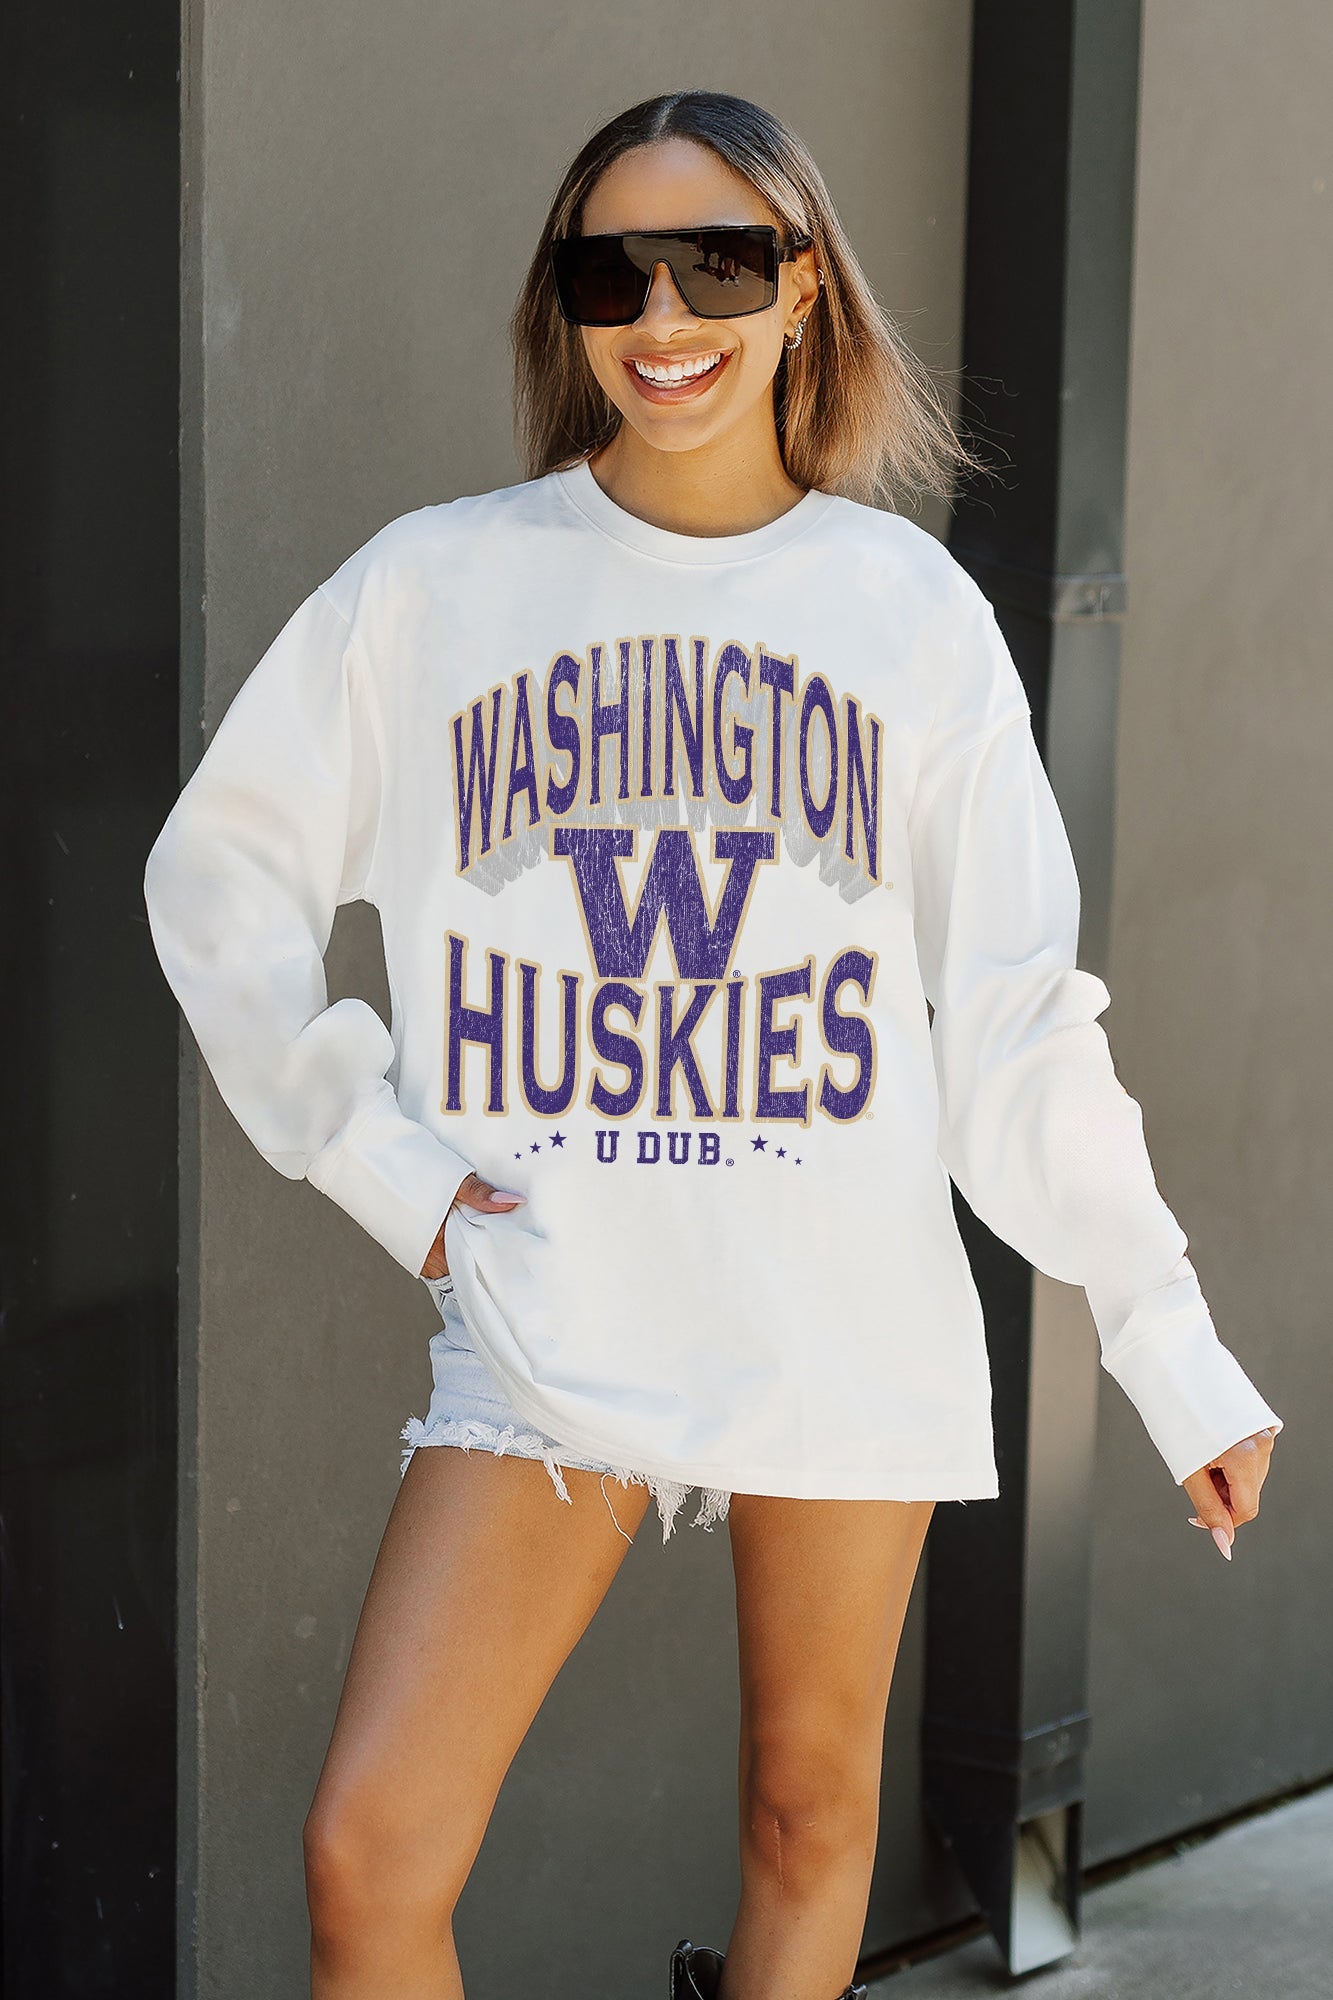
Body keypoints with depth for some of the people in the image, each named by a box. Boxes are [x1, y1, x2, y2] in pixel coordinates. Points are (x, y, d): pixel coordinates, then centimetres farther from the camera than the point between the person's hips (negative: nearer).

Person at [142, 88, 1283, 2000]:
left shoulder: (912, 609, 2)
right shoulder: (435, 586, 0)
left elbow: (1022, 1024, 4)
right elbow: (219, 870, 9)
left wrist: (1175, 1347, 2)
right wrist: (368, 1150, -1)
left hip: (850, 1325, 1)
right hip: (546, 1321, -1)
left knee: (813, 1812, 12)